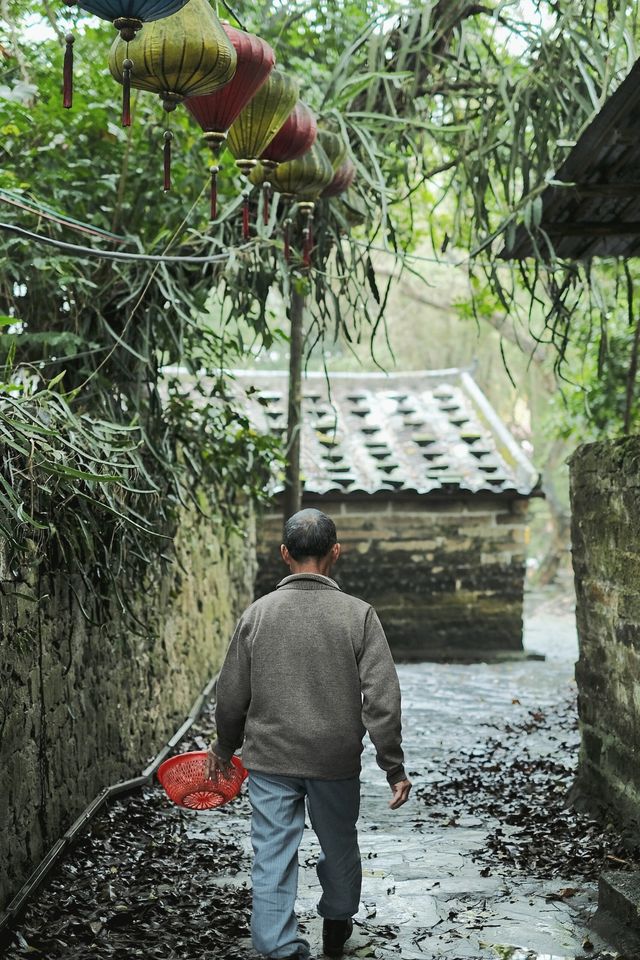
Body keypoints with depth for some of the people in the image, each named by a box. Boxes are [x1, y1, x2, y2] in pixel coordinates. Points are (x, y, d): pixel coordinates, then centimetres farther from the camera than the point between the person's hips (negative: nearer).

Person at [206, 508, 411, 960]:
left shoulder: (257, 613, -4)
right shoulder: (358, 614, -8)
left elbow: (232, 695, 4)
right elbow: (381, 699, -11)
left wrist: (224, 747, 20)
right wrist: (394, 766, -4)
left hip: (269, 758, 0)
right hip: (337, 760, 0)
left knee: (273, 858, 5)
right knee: (340, 847, 21)